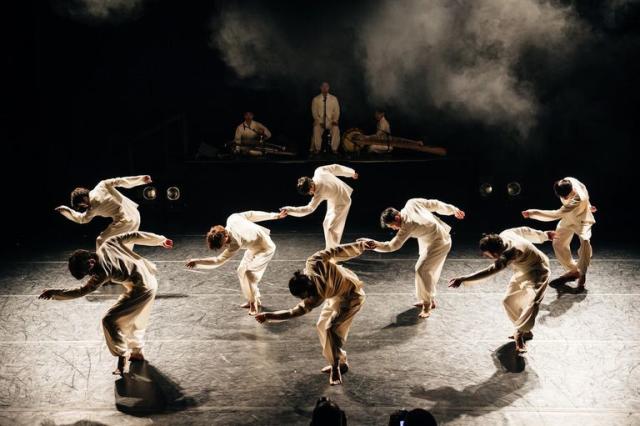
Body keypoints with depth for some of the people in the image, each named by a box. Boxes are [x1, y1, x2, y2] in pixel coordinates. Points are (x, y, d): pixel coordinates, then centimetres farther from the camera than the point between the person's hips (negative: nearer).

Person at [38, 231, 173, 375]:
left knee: (109, 321, -7)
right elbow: (134, 236, 2)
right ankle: (137, 351, 41)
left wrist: (55, 292, -14)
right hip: (150, 278, 10)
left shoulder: (102, 270, -22)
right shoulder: (108, 243, -3)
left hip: (141, 290, -10)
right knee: (134, 319, 27)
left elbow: (82, 291, -17)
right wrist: (161, 240, 13)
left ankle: (123, 359, 1)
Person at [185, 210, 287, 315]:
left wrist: (197, 262, -36)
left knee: (248, 273, -23)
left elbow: (218, 261, -36)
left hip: (266, 249, -9)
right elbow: (251, 214, -9)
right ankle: (252, 300, 25)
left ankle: (254, 303, -6)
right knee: (241, 271, 10)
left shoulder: (236, 243, -39)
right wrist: (275, 215, 4)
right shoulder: (232, 219, -22)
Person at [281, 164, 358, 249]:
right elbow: (335, 168, -5)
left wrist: (290, 210, -51)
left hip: (341, 203, -9)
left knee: (331, 228, -13)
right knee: (327, 225, 16)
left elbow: (309, 209, -42)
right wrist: (351, 173, 11)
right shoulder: (319, 171, -19)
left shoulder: (320, 193, -38)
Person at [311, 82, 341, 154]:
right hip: (320, 121, -1)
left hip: (331, 121, 1)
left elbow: (337, 111, 5)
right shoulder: (316, 99, 4)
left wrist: (335, 121, -11)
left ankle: (334, 149, -22)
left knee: (336, 129, -31)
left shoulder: (334, 99, 6)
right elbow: (314, 112, 0)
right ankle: (317, 148, -21)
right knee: (316, 129, -33)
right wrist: (320, 122, -13)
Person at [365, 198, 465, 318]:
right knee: (429, 270, 17)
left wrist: (374, 244, -42)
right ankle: (430, 299, 30)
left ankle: (427, 305, -8)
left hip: (438, 244, -10)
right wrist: (453, 210, 10)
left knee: (422, 270, -16)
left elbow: (392, 246, -31)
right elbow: (434, 204, -1)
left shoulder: (407, 226, -30)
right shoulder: (411, 203, -10)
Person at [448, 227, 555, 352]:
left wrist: (463, 279, -63)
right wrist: (544, 235, 22)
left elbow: (492, 270, -55)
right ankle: (524, 331, 23)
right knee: (509, 301, 9)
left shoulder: (511, 252, -43)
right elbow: (525, 231, 2)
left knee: (532, 302, -30)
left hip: (537, 270, -9)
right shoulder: (505, 234, -17)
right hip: (522, 270, 9)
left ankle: (519, 335, -27)